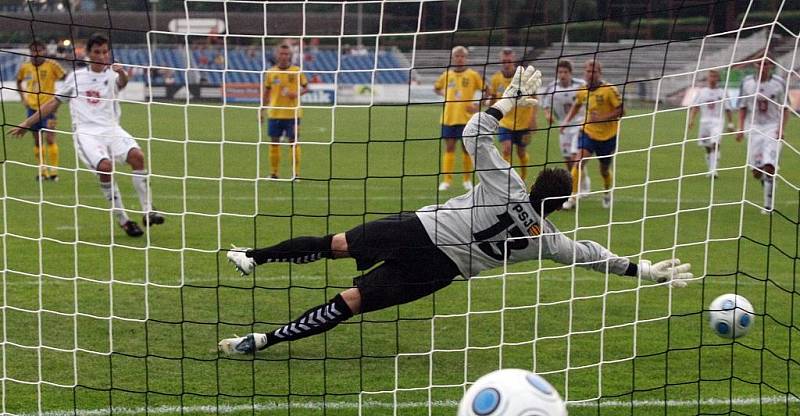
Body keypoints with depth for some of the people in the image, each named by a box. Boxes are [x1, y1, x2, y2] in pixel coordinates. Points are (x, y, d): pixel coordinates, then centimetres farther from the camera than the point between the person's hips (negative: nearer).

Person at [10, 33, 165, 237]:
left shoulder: (113, 74, 8)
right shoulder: (75, 77, 13)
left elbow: (122, 82, -18)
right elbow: (54, 102, 22)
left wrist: (122, 73, -43)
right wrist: (27, 123, 22)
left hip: (111, 129, 1)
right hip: (86, 133, -1)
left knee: (137, 155, -28)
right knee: (105, 166, -29)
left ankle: (147, 211, -19)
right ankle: (123, 221, -18)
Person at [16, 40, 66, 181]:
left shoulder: (51, 65, -9)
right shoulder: (25, 67, 3)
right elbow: (19, 81, 22)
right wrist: (22, 97, 12)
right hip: (32, 107, 4)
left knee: (50, 138, -11)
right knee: (37, 140, 9)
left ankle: (53, 170, -6)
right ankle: (42, 170, 20)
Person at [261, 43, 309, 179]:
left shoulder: (297, 71, -2)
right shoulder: (271, 72, 3)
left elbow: (305, 87, 4)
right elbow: (266, 92, 11)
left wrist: (297, 93, -17)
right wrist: (261, 111, 8)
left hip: (292, 113, -2)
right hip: (274, 113, 2)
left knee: (294, 142, -1)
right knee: (274, 142, 4)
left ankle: (296, 173, 6)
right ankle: (274, 173, 13)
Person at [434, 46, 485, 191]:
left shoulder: (472, 75, -1)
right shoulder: (447, 75, 7)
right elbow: (436, 88, 23)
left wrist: (478, 104, -9)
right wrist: (444, 94, 5)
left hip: (466, 118, -2)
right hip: (448, 117, 2)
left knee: (467, 148, 3)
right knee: (449, 148, 2)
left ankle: (467, 180, 16)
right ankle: (446, 180, 5)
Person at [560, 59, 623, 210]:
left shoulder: (609, 90, -15)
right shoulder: (582, 91, 0)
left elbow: (620, 110, -15)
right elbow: (577, 105, 20)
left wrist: (602, 118, -26)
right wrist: (567, 120, 6)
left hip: (608, 136, -2)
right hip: (588, 132, 2)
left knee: (604, 170, 13)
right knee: (579, 162, -19)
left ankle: (607, 193, 44)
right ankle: (573, 198, -15)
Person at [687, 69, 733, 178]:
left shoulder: (722, 92, 5)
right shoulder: (701, 92, 8)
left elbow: (727, 109, 7)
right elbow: (695, 107, 5)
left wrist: (730, 124, 4)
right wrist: (691, 119, -7)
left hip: (718, 121, -3)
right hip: (705, 121, 3)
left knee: (715, 144, -20)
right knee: (708, 148, 8)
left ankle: (713, 171, -25)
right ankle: (710, 170, 24)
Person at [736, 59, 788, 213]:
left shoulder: (779, 83, -4)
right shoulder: (747, 82, 0)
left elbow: (784, 109, 2)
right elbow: (743, 108, 7)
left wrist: (781, 129, -11)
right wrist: (741, 129, -2)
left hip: (773, 128, -2)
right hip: (754, 129, 2)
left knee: (769, 166, -16)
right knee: (756, 171, 0)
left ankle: (768, 205, -5)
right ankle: (768, 184, 35)